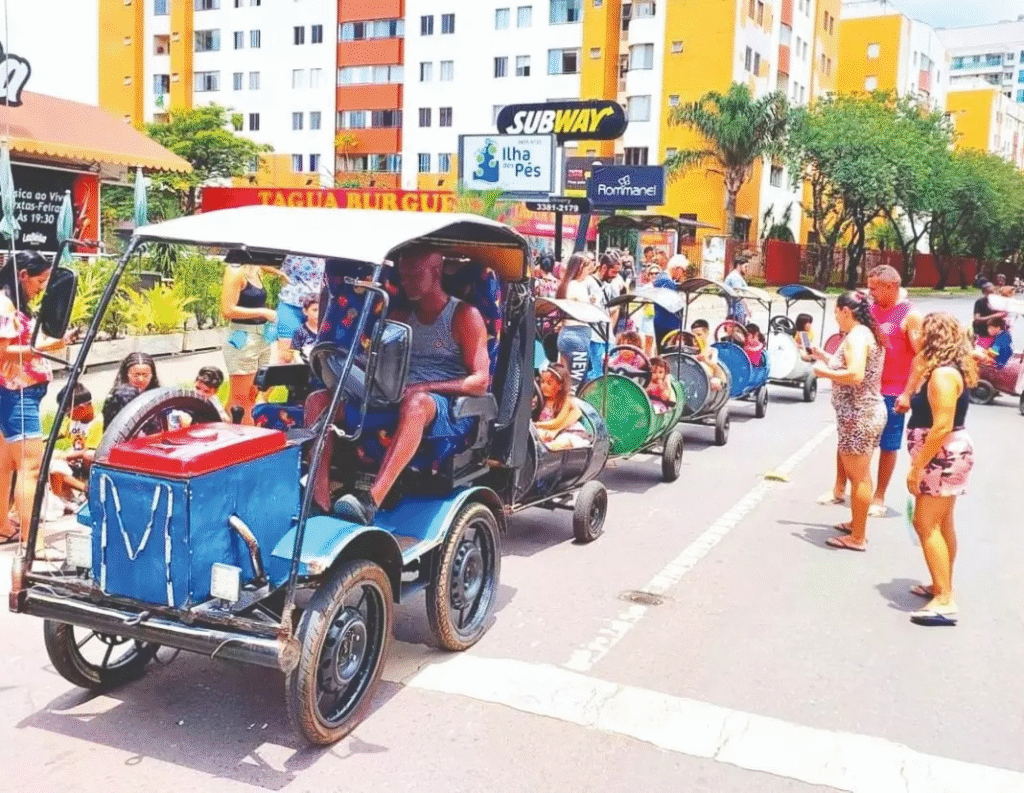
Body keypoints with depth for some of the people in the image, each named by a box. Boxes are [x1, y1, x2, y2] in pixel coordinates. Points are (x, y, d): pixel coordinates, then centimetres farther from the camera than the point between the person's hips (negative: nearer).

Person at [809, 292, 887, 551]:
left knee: (858, 477, -2)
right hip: (870, 412, 11)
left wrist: (824, 372, -16)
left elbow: (855, 376, -30)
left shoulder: (856, 337, -19)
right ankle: (857, 524, 37)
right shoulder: (868, 334, 13)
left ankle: (858, 538, 7)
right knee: (861, 474, 22)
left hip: (858, 416, -11)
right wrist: (825, 357, 14)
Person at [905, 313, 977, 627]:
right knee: (941, 524, 18)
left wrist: (917, 466, -25)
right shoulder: (948, 371, 11)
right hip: (945, 456, 11)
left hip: (943, 456, -11)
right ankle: (943, 586, 29)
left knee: (926, 524, -10)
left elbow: (942, 427, -27)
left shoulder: (942, 374, -21)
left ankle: (945, 601, -10)